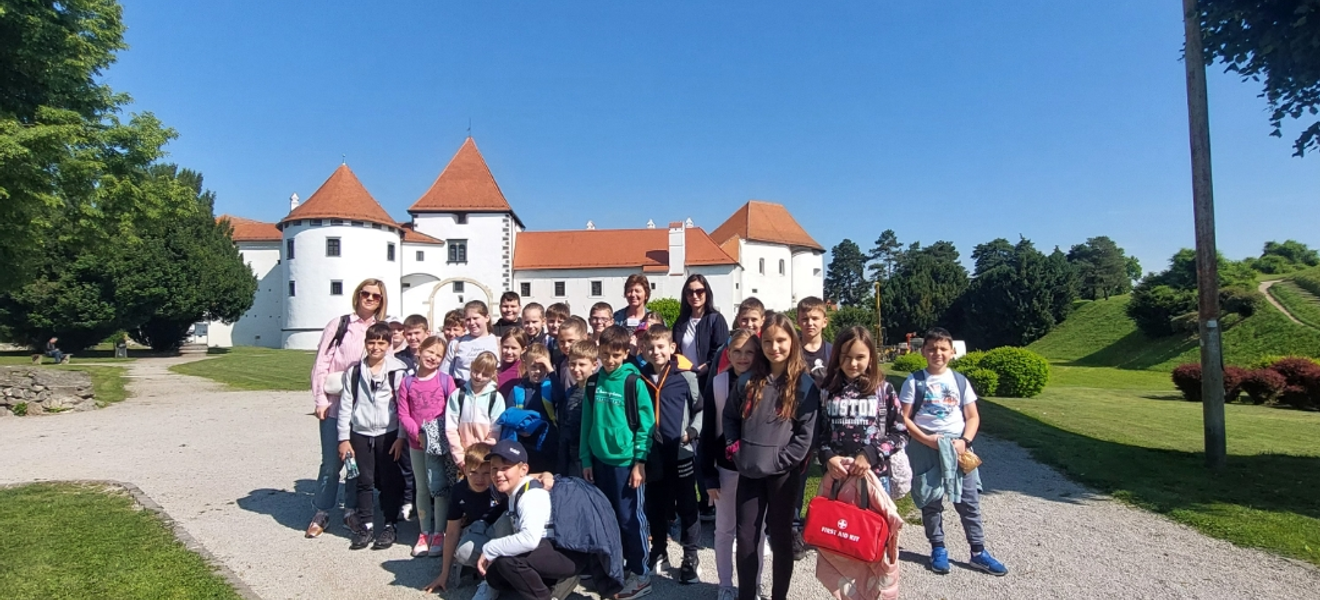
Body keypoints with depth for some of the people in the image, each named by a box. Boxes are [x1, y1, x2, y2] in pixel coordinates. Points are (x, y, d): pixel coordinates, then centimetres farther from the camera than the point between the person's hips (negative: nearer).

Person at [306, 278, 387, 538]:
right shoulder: (339, 324, 0)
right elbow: (321, 363, 0)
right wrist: (320, 399, -4)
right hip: (335, 404, -2)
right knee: (332, 461, 2)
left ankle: (352, 510, 25)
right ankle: (321, 512, 19)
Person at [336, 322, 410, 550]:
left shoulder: (398, 370, -6)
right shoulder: (354, 371, 3)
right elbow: (345, 405, 5)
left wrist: (401, 437, -10)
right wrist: (344, 438, 2)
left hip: (388, 434, -2)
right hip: (360, 433, 3)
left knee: (390, 480, 5)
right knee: (365, 481, 10)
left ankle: (390, 525, 17)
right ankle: (365, 526, 21)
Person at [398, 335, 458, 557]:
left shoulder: (446, 380, -3)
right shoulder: (408, 382, 4)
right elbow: (403, 414, 0)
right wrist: (417, 433, -13)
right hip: (416, 443, 3)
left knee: (438, 487, -5)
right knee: (422, 489, 13)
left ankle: (439, 533, 6)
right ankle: (425, 532, 23)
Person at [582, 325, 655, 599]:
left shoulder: (634, 382, -10)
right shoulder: (593, 383, 4)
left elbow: (645, 425, -10)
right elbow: (587, 423, 8)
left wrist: (639, 462, -12)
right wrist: (586, 459, 5)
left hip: (626, 461, -5)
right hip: (600, 461, 5)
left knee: (630, 519, 4)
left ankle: (640, 575, 17)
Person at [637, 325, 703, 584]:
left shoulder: (686, 377, -6)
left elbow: (701, 408, 1)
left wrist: (693, 431, -13)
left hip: (682, 452, -2)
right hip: (652, 453, 2)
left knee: (687, 506, 8)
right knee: (655, 505, 15)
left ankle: (690, 556, 23)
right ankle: (658, 550, 35)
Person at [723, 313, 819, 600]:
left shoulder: (804, 384, -6)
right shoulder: (749, 380, 6)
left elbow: (807, 433, -10)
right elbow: (730, 416, 13)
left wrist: (780, 461, -14)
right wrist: (735, 447, 1)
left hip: (783, 474, -3)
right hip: (749, 472, 4)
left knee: (780, 537, 10)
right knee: (745, 537, 9)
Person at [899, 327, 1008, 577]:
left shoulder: (960, 381, 5)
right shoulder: (914, 381, -4)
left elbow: (973, 417, 6)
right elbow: (905, 419, -5)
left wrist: (964, 441, -9)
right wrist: (927, 440, -16)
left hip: (958, 446, 2)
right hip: (925, 447, -2)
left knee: (969, 500, 6)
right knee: (930, 501, 8)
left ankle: (978, 552, 18)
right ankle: (938, 549, 22)